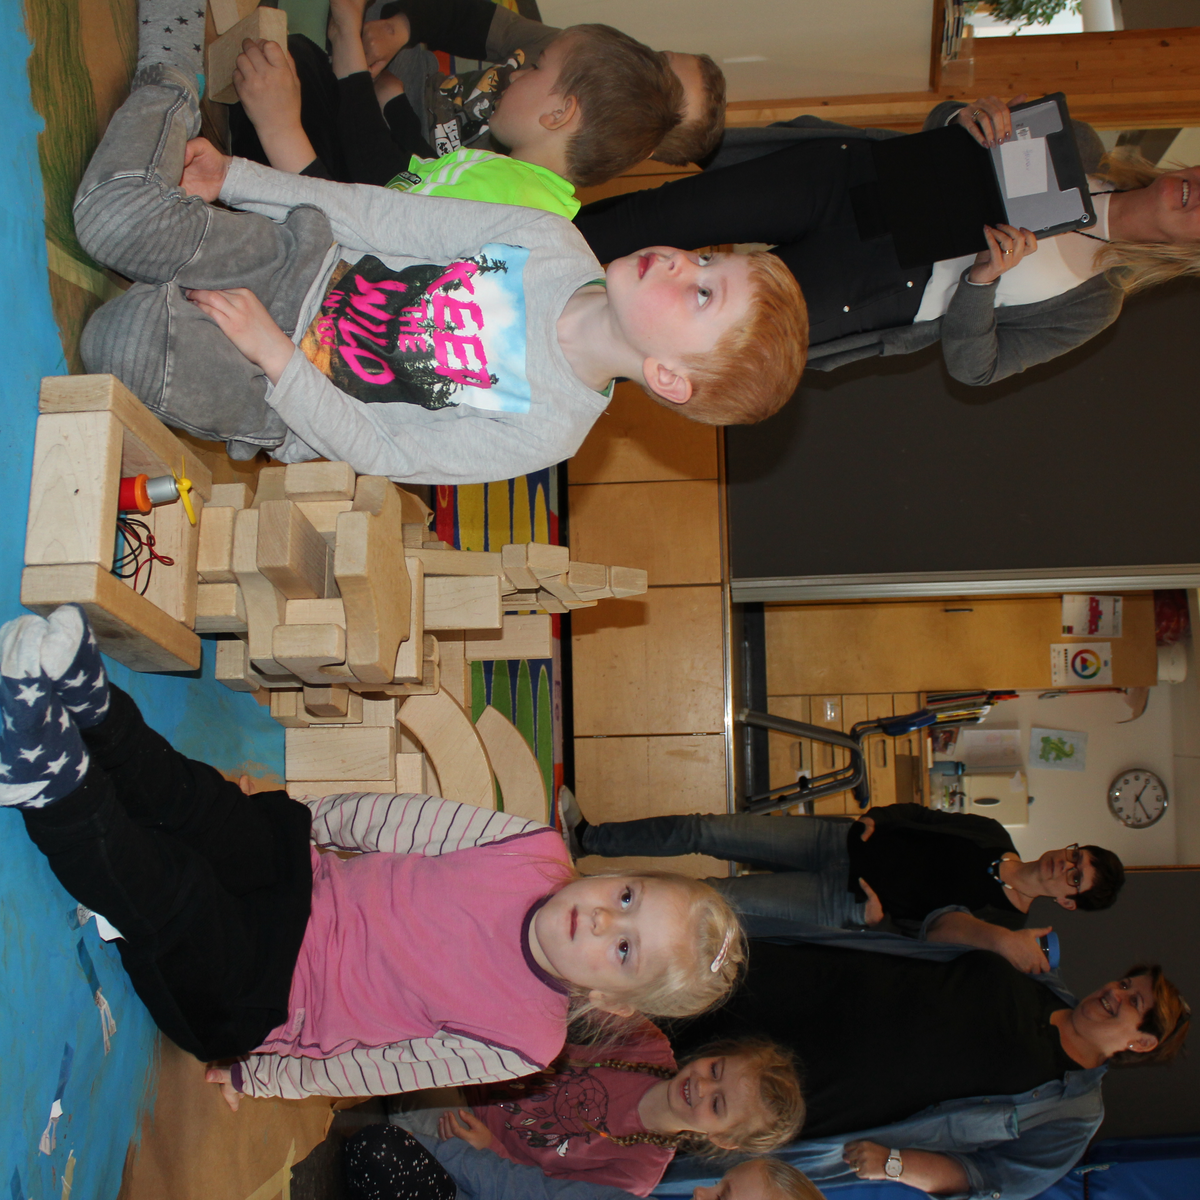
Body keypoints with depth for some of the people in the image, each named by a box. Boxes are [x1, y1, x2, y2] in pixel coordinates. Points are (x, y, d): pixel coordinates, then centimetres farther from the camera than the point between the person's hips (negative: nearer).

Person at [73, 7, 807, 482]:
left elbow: (381, 453, -17)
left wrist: (275, 353, -24)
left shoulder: (547, 428, -22)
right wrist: (232, 176, -4)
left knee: (123, 344, -30)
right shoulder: (549, 240, -8)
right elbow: (391, 219, -4)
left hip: (288, 399, -3)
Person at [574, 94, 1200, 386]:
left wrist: (983, 278, -23)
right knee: (666, 213, -15)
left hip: (862, 299, -2)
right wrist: (967, 116, -14)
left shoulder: (1094, 304, 1)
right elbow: (936, 123, 11)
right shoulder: (1079, 145, 8)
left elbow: (973, 366, -4)